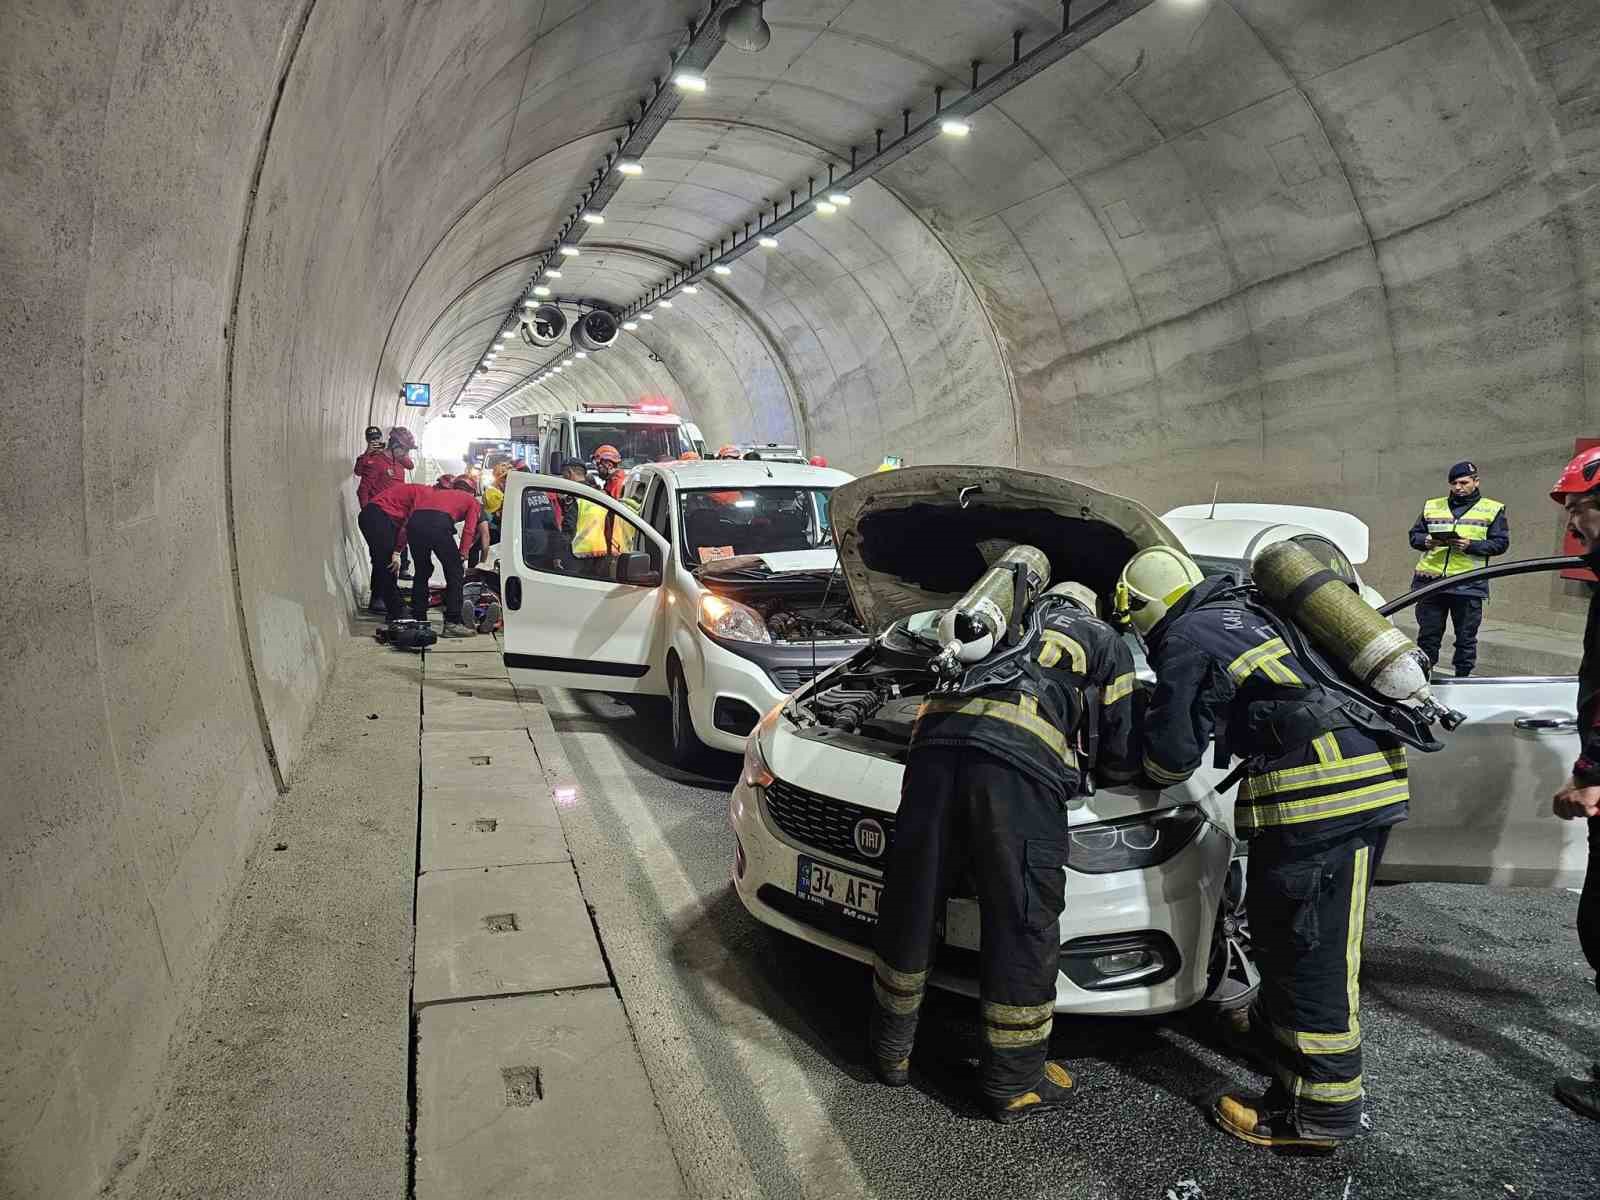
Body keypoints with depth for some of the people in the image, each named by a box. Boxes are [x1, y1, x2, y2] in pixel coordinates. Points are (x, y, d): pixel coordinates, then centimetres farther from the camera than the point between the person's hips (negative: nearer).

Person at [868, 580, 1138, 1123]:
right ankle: (1013, 1083, 23)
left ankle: (891, 1051, 31)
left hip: (937, 736, 4)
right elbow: (1119, 758, 26)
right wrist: (1110, 766, 50)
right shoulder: (1107, 644, 29)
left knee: (910, 902, 14)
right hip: (1021, 758, -4)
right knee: (1022, 921, 9)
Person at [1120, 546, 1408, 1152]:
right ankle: (1274, 1027, 41)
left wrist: (1149, 768, 18)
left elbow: (1172, 755, -1)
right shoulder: (1250, 611, 23)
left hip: (1319, 791, -9)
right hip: (1372, 774, 9)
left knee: (1311, 948, -1)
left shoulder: (1187, 640, -3)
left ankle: (1319, 1111, 8)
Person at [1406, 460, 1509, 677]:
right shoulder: (1432, 506, 15)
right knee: (1428, 635, 6)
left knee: (1466, 638, 4)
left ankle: (1462, 678, 14)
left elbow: (1501, 543, 2)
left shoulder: (1493, 509, 8)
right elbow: (1414, 535, 16)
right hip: (1429, 581, 2)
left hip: (1468, 584, -2)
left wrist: (1471, 545, -13)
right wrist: (1426, 541, -6)